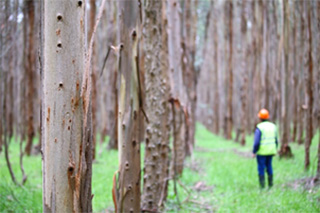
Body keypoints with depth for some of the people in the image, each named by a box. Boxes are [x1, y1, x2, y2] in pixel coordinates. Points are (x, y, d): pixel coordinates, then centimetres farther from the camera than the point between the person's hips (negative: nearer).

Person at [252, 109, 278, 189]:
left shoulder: (259, 127, -15)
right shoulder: (273, 126, 4)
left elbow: (256, 142, -18)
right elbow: (276, 141, 9)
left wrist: (254, 152, -9)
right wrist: (274, 151, 19)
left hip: (261, 152, -5)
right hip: (270, 151, 5)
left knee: (261, 168, 3)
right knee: (269, 167, 15)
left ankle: (262, 186, 4)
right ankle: (270, 184, 16)